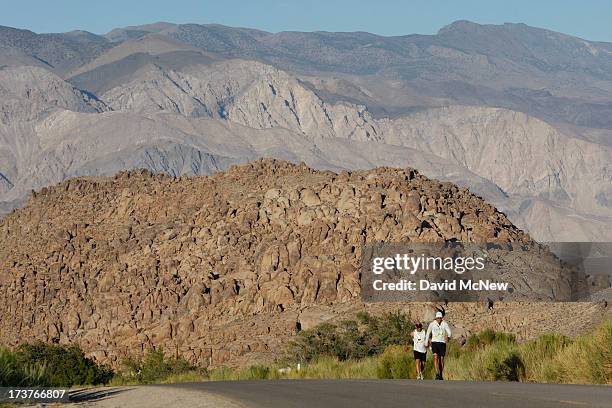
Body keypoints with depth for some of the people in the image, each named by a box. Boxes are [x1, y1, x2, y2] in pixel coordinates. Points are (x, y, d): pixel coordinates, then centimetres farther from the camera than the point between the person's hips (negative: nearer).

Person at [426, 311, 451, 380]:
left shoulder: (444, 324, -3)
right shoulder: (432, 324, -2)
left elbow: (449, 331, -16)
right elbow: (428, 334, 9)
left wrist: (448, 337, -39)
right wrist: (426, 344, 15)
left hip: (442, 343, 1)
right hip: (434, 343, -1)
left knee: (441, 359, 5)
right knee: (435, 357, -19)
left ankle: (441, 375, 22)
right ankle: (437, 374, -26)